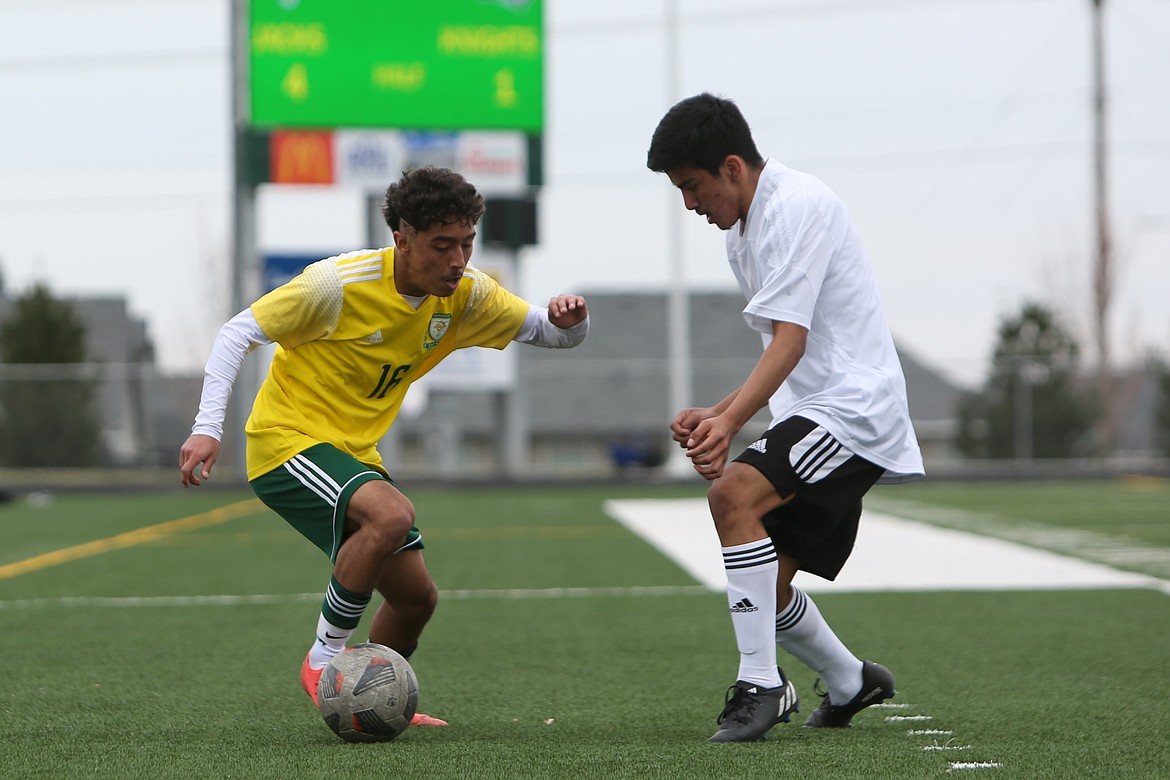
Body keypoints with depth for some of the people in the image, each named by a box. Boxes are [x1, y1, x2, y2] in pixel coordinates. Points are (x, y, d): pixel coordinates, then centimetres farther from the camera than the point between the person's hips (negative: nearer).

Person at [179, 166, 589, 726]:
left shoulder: (465, 294, -4)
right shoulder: (339, 284, -22)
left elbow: (545, 333, 5)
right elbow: (239, 332, -16)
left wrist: (565, 320, -21)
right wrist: (207, 428, -26)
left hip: (355, 454, 7)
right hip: (287, 442, -7)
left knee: (416, 596, 9)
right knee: (393, 514, -33)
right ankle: (324, 660, -17)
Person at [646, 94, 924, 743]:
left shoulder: (796, 206, -13)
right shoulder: (744, 232, 18)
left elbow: (791, 339, -22)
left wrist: (730, 421, -30)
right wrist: (717, 416, 14)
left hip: (854, 408, -10)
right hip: (815, 411, 10)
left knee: (734, 493, -29)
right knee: (764, 583, 10)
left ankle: (760, 684, -26)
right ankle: (851, 683, 36)